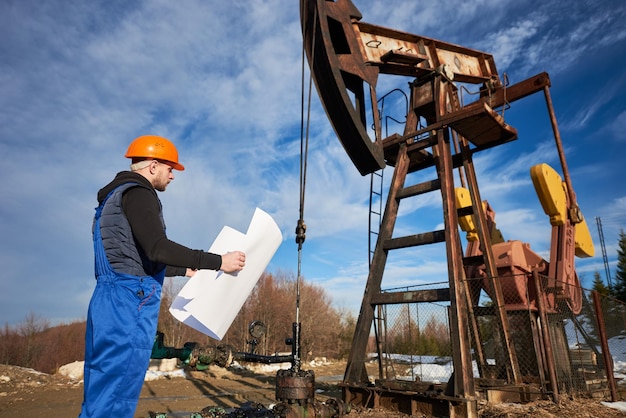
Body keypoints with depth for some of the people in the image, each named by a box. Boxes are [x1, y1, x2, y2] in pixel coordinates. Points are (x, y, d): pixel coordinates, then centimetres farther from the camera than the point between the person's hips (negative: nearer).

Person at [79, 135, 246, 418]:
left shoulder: (118, 197, 23)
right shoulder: (137, 193, -9)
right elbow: (158, 248, -24)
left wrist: (186, 270, 31)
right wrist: (218, 261, -20)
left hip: (114, 299, 10)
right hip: (129, 301, -10)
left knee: (101, 392, 15)